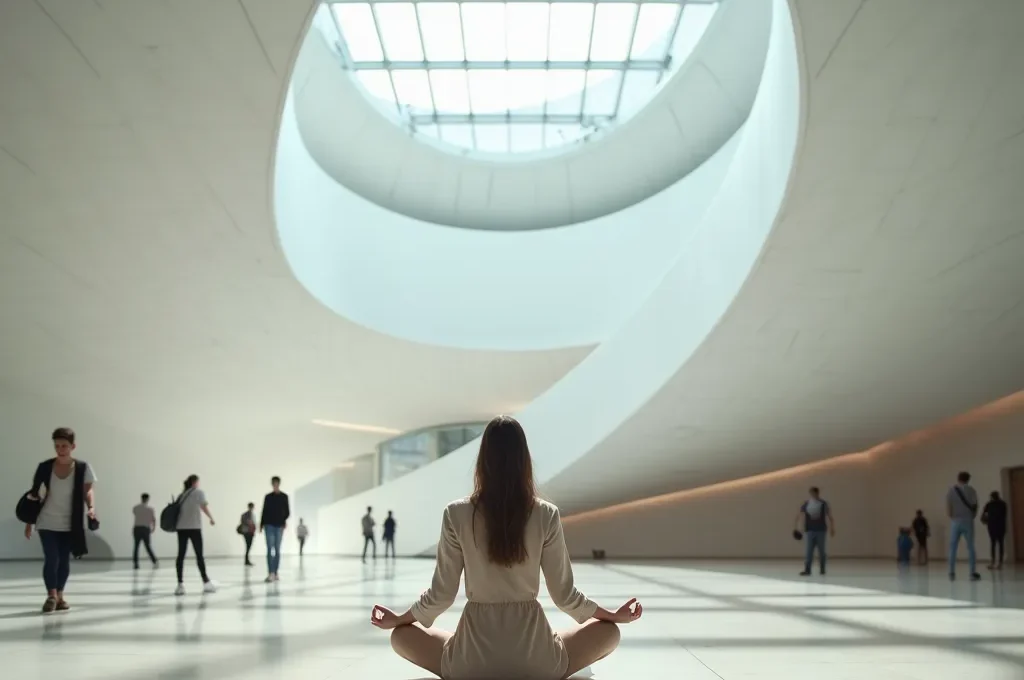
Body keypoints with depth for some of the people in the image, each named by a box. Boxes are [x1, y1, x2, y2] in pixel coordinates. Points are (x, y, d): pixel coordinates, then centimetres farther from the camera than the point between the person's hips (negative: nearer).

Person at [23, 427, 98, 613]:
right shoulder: (45, 467, -6)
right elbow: (34, 495, 1)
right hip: (47, 522, 0)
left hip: (70, 524, 0)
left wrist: (91, 507, -32)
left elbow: (88, 490, -10)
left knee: (64, 560, 5)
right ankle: (51, 596, -6)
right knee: (51, 558, -11)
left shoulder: (82, 468, -7)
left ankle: (60, 596, 15)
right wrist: (28, 522, 2)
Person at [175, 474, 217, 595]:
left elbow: (177, 510, 8)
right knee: (199, 555, 2)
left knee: (181, 555, 1)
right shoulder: (198, 492, 0)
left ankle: (180, 584, -6)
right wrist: (211, 518, -7)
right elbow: (204, 506, -15)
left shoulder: (182, 495, 16)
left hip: (181, 528, 5)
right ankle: (206, 582, 7)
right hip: (194, 528, -5)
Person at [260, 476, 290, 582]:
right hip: (269, 525, 0)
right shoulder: (268, 497, 8)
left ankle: (275, 573, 10)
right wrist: (261, 524, 5)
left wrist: (285, 520, -15)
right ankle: (270, 573, -19)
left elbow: (287, 511, 3)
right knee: (270, 549, -10)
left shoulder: (284, 497, 5)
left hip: (279, 525, 0)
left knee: (277, 550, 4)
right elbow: (264, 511, 10)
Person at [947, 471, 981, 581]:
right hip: (968, 521, -1)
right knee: (970, 547, 3)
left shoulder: (951, 491, 2)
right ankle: (973, 573, 1)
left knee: (953, 548, 6)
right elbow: (975, 507, 0)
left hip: (955, 522, 1)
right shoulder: (971, 490, -1)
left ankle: (952, 573, 3)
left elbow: (948, 509, -2)